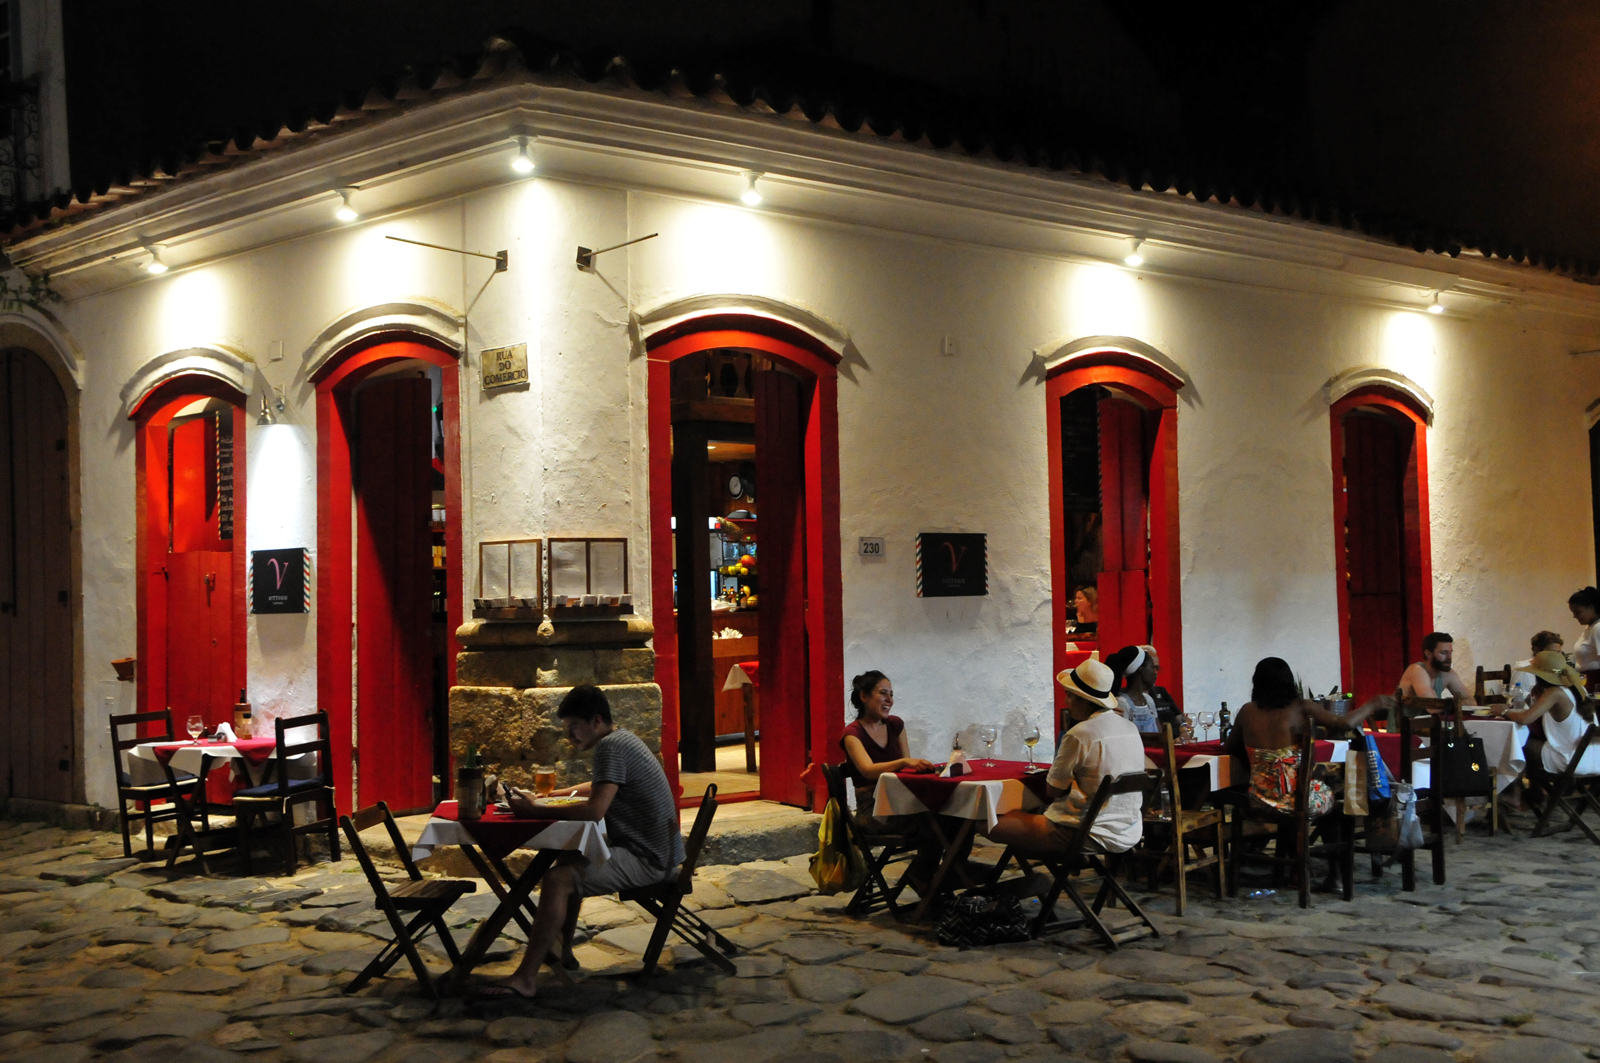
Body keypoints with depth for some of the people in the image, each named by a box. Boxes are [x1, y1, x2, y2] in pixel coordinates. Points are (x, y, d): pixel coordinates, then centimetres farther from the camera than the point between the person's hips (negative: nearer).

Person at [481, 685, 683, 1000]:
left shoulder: (610, 747, -17)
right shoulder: (622, 740, 15)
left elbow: (594, 811, -28)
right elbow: (602, 788, 35)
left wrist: (537, 811, -19)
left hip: (648, 860, -11)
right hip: (654, 852, 11)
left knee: (557, 880, -22)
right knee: (568, 858, 24)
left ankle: (525, 979, -23)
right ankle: (563, 948, 26)